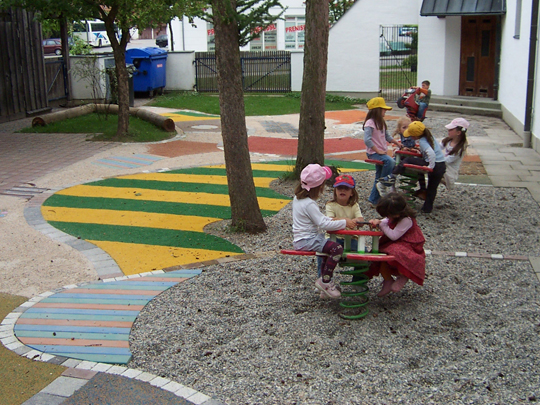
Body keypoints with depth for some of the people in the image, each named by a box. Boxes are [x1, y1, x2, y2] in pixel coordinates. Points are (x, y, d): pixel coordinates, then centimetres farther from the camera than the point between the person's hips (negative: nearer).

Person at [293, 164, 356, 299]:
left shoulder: (298, 198, 9)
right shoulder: (309, 204, -23)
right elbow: (323, 224, -24)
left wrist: (333, 220, 10)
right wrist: (344, 223, -17)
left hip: (301, 239, 11)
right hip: (307, 241, -11)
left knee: (329, 247, 26)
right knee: (337, 248, -21)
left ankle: (325, 281, 30)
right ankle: (325, 281, -11)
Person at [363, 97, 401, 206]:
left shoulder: (381, 122, 14)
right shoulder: (370, 123, -15)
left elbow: (387, 136, 21)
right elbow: (367, 140, -24)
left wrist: (398, 144, 15)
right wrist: (378, 150, -22)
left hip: (381, 152, 9)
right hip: (373, 153, -9)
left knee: (379, 176, 9)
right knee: (390, 162, -33)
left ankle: (374, 200, 17)